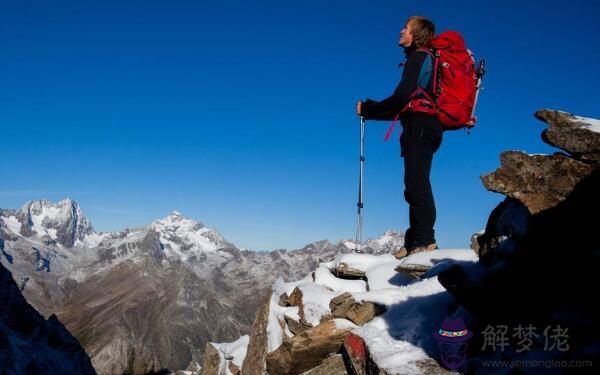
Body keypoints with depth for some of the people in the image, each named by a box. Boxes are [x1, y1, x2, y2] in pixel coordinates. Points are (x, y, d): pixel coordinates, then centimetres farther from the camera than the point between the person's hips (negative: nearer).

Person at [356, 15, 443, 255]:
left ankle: (425, 240, -16)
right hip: (423, 129, 10)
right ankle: (414, 242, 9)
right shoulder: (422, 59, 25)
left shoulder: (419, 57, -4)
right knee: (415, 187, 7)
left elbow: (401, 97, -14)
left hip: (419, 128, -10)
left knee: (416, 185, -14)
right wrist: (370, 109, 22)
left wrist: (367, 109, -5)